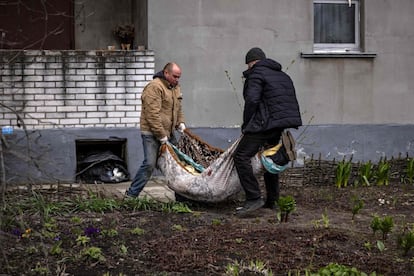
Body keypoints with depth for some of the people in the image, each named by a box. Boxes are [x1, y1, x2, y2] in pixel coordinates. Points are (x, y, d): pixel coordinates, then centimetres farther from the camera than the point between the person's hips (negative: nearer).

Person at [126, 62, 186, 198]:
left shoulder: (175, 88, 13)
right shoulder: (154, 87, -17)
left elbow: (178, 109, 25)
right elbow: (153, 114, -22)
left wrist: (180, 123, 6)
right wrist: (161, 135, -20)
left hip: (168, 133, 9)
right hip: (152, 133, -8)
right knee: (149, 164, -13)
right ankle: (131, 195, -4)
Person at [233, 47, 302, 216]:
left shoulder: (256, 74, -2)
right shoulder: (282, 75, 24)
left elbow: (252, 101, -15)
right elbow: (291, 102, 21)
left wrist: (245, 126, -5)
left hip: (267, 123, -9)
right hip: (283, 124, 9)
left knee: (241, 156, -9)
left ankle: (254, 198, -17)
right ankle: (271, 201, 27)